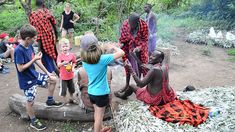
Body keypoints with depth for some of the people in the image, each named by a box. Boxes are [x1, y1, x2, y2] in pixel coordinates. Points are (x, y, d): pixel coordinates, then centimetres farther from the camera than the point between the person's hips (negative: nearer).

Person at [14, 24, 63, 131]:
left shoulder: (29, 46, -3)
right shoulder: (19, 50, -27)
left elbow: (36, 60, 6)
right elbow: (20, 68, -25)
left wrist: (47, 72, 9)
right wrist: (34, 59, -24)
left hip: (35, 75, 8)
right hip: (27, 81, -8)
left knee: (53, 79, 11)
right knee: (30, 101, 8)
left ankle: (50, 101, 28)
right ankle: (33, 122, 28)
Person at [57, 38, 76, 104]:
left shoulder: (72, 55, -5)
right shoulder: (60, 55, -15)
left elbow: (74, 62, 10)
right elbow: (58, 65, -25)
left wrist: (73, 68, -8)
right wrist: (63, 63, -44)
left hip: (70, 75, 4)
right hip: (63, 76, -4)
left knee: (71, 89, 19)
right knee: (63, 90, 4)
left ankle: (71, 99, 40)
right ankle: (65, 101, 23)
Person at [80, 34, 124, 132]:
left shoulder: (84, 60, -8)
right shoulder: (103, 59, -25)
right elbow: (121, 53, -23)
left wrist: (103, 49, 4)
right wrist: (112, 47, -7)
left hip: (91, 92, 6)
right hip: (101, 93, -6)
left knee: (97, 113, 26)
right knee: (99, 115, 12)